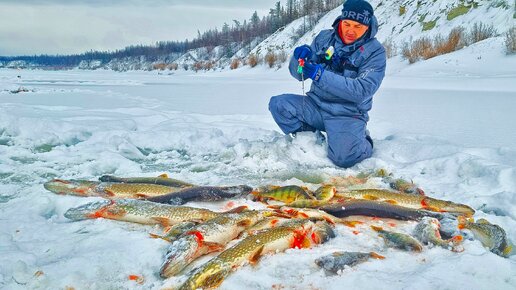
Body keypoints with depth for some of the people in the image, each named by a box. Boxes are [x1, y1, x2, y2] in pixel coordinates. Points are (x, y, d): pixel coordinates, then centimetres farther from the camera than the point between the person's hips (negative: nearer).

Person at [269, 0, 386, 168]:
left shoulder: (375, 51, -10)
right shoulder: (324, 38, 2)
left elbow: (362, 90, -23)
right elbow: (298, 74, 3)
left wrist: (321, 76, -32)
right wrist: (300, 58, -22)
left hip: (348, 114, -4)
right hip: (316, 105, 4)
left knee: (343, 158, -28)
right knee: (278, 104, -17)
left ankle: (364, 143, 9)